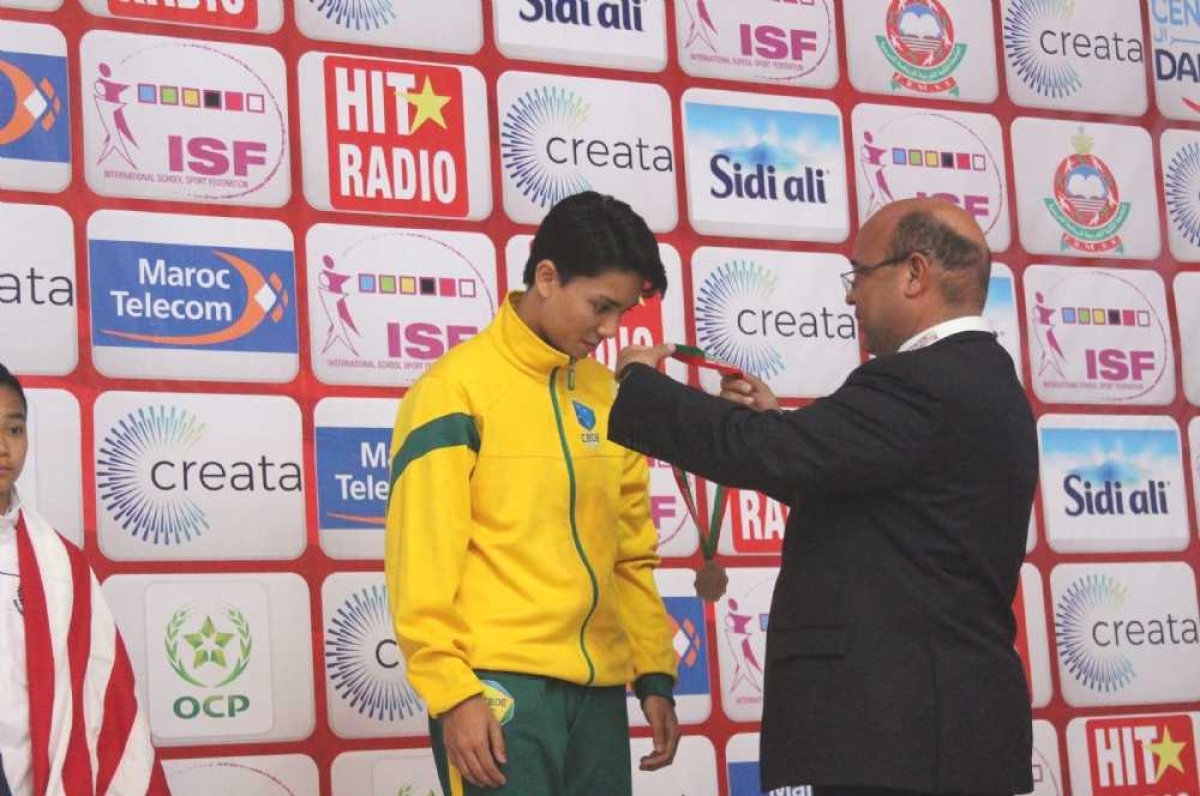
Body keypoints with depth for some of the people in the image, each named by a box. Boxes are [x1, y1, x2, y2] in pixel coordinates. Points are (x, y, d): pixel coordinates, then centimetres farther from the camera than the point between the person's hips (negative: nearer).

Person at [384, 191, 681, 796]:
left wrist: (654, 673, 12)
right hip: (500, 684, -6)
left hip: (598, 687, 6)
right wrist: (451, 691, -14)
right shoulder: (459, 387, -6)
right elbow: (422, 559, -10)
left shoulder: (608, 394, 13)